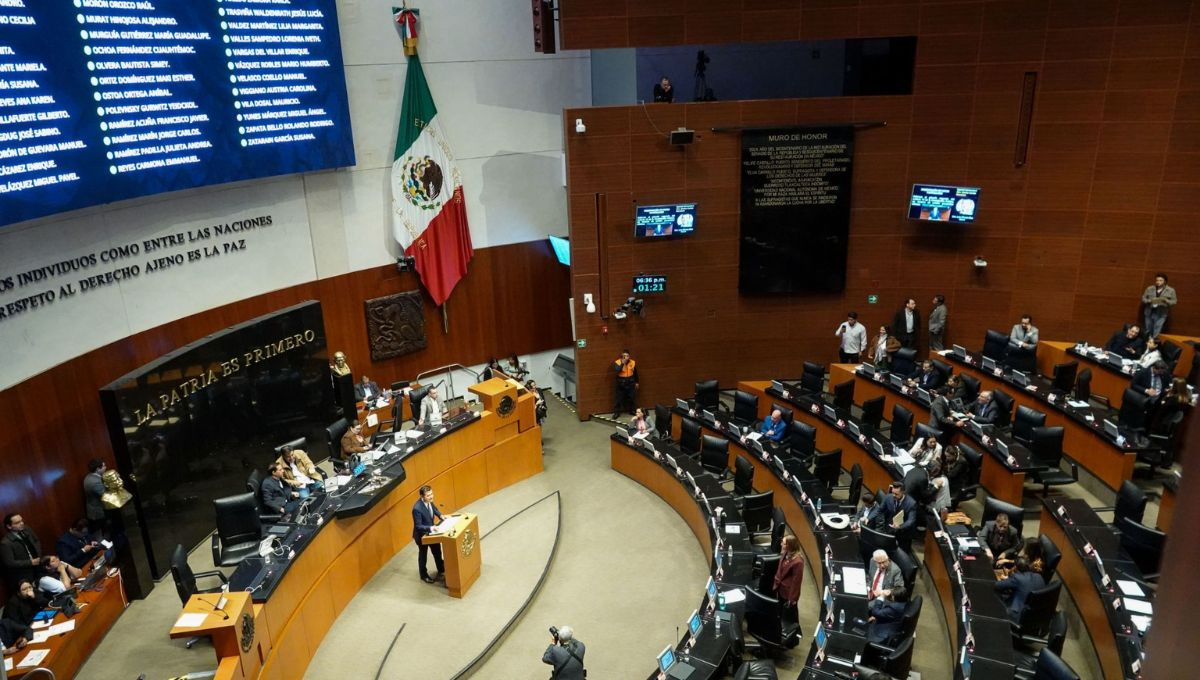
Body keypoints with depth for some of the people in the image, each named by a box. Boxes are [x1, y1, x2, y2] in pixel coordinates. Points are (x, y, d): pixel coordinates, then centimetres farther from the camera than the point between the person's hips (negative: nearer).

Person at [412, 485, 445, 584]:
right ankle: (424, 576, 40)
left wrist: (440, 515, -6)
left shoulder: (429, 501, -14)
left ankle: (441, 570, 46)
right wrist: (430, 528, -41)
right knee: (423, 556, 17)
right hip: (422, 535, -7)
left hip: (431, 531, 7)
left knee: (437, 552, 23)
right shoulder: (417, 508, -36)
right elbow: (418, 526, -30)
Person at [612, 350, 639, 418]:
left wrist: (636, 382, 14)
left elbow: (635, 373, 10)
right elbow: (617, 371, -28)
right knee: (619, 398, -1)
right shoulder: (617, 362, -11)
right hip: (621, 383, -3)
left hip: (631, 382, 3)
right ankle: (616, 412, 7)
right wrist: (622, 363, -29)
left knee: (632, 397, 10)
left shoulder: (633, 362, -2)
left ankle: (631, 410, 27)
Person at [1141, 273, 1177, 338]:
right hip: (1149, 312, 2)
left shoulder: (1170, 290, 0)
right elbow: (1143, 298, 6)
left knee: (1156, 332, -6)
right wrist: (1149, 301, -15)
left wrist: (1166, 301, -20)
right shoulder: (1149, 289, 4)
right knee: (1148, 332, 10)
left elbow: (1174, 301, 0)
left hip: (1161, 314, -2)